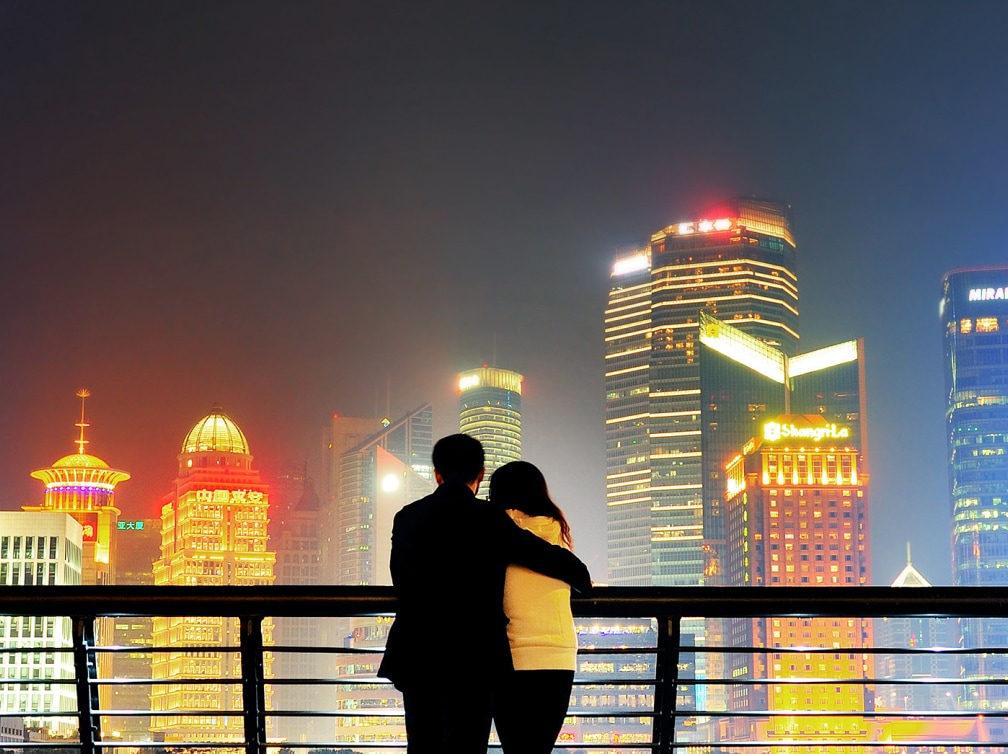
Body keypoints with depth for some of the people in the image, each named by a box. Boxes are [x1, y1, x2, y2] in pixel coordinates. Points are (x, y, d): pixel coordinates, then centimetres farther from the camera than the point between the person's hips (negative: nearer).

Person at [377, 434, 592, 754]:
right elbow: (548, 556, -1)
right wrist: (582, 577, 19)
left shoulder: (406, 518, 7)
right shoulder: (488, 518, -7)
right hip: (471, 658, -5)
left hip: (415, 657, 5)